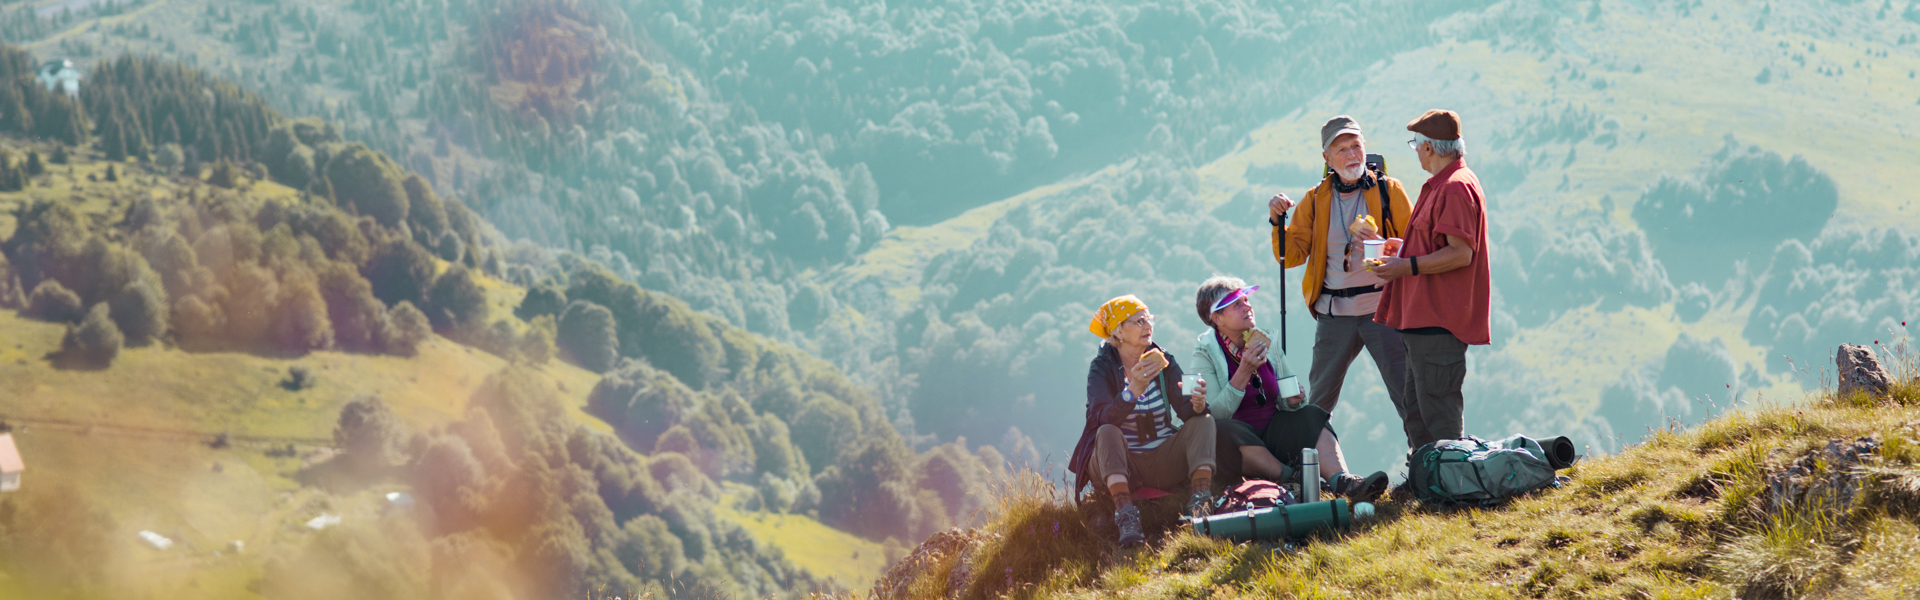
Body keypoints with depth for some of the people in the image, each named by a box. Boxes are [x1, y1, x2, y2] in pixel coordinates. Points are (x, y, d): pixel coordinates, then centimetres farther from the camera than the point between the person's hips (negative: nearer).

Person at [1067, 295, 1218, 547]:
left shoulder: (1163, 361, 6)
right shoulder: (1102, 367, -5)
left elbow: (1185, 410, -5)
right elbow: (1101, 419, -22)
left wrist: (1197, 405, -30)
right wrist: (1133, 391, -38)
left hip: (1162, 462, 3)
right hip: (1120, 463, -3)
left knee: (1203, 421, -17)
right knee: (1107, 433, -33)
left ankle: (1199, 504, -35)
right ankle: (1126, 518, -49)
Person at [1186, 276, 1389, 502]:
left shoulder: (1266, 342, 7)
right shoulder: (1206, 352, -7)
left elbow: (1286, 400, 15)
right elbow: (1215, 414, -19)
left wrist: (1292, 400, -9)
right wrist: (1244, 372, -25)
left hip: (1273, 434, 5)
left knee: (1309, 416, -20)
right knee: (1224, 430, -36)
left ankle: (1343, 481, -43)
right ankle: (1295, 480, -31)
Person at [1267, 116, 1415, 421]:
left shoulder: (1388, 190, 2)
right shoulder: (1316, 200, 9)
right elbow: (1291, 255, 7)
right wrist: (1278, 222, -9)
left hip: (1382, 307, -3)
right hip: (1333, 314, 3)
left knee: (1406, 394, -6)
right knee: (1319, 401, 11)